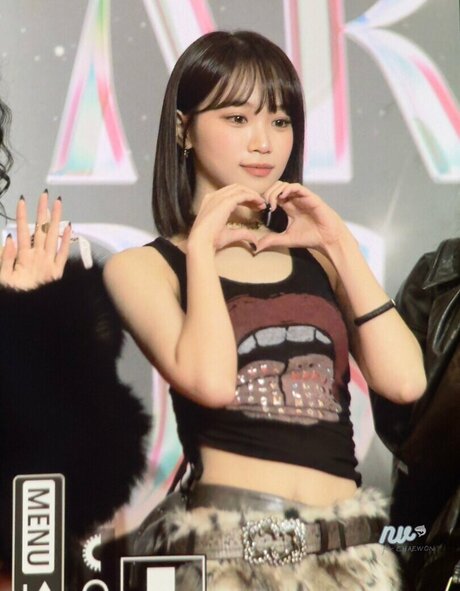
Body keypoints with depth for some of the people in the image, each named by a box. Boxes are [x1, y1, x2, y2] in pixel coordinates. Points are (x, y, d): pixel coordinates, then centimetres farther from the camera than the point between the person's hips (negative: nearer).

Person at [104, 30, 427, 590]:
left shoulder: (317, 258, 10)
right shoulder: (143, 266, 0)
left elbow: (404, 381, -4)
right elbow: (210, 382, -19)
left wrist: (340, 243, -2)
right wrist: (202, 245, -9)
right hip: (226, 543, -3)